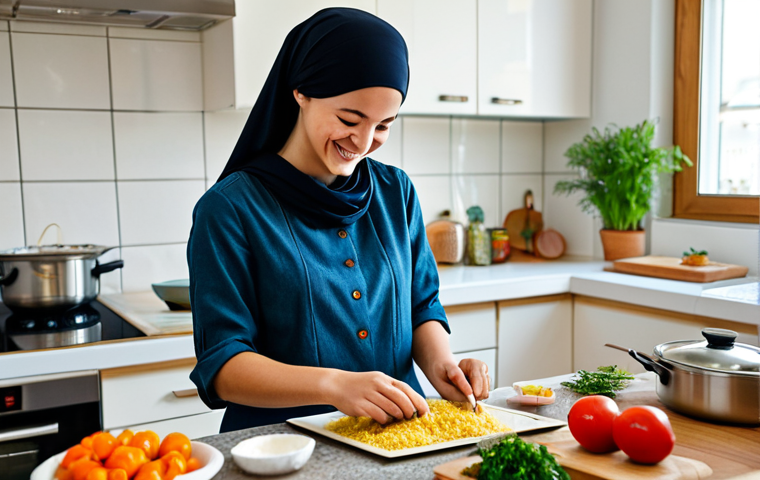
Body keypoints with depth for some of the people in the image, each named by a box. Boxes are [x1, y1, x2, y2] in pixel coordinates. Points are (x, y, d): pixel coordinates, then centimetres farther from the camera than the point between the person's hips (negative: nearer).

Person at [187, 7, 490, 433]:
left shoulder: (396, 192, 8)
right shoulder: (229, 209, -9)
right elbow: (221, 366, -12)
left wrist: (440, 363, -6)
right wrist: (333, 384, -28)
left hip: (398, 435, 5)